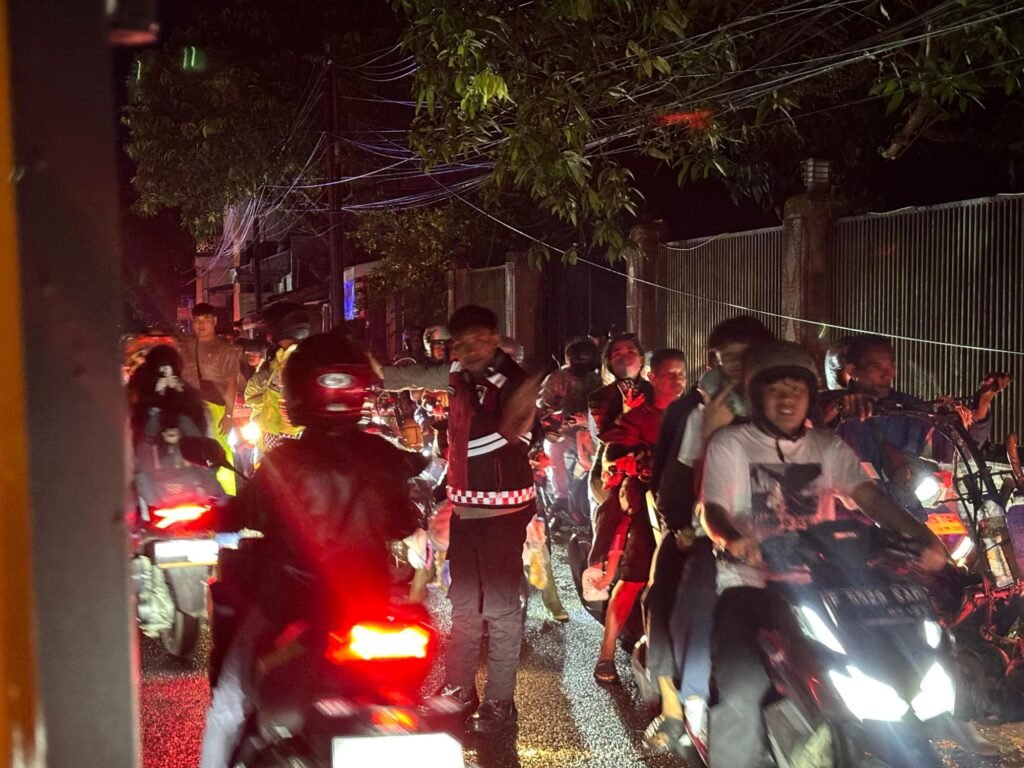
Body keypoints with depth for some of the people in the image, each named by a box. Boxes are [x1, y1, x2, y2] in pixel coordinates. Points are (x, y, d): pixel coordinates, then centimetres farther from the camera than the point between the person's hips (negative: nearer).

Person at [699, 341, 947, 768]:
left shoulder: (829, 448, 12)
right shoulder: (730, 444, 4)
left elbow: (870, 497, -2)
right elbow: (713, 510, -7)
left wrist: (921, 536, -20)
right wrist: (733, 540, -31)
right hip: (749, 583, -3)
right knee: (741, 691, -22)